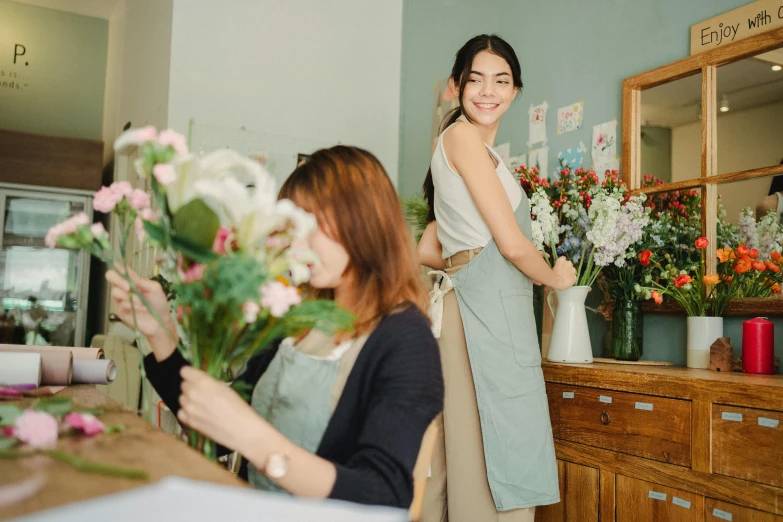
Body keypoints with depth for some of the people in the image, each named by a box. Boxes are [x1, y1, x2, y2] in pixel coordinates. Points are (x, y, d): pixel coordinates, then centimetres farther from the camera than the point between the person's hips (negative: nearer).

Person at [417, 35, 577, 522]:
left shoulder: (478, 147, 22)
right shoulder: (463, 136, -6)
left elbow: (428, 251, 22)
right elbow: (512, 243, -11)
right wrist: (556, 277, 5)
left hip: (474, 307, 9)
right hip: (488, 309, -9)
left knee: (468, 443, 11)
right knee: (495, 450, -5)